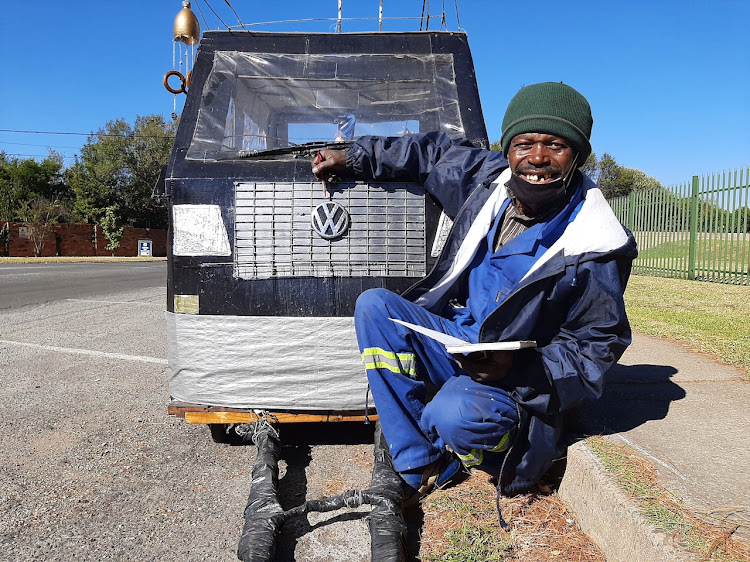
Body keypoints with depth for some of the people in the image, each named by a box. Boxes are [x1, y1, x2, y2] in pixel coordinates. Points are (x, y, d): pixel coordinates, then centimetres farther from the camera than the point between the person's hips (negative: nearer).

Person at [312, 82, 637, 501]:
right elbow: (437, 151, 14)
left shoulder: (597, 248, -18)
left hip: (519, 376, -6)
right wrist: (354, 159, 13)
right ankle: (420, 467, -10)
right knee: (374, 305, -14)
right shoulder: (489, 177, -3)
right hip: (454, 340, 7)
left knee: (454, 415, -36)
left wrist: (517, 368, -28)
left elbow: (596, 349, -12)